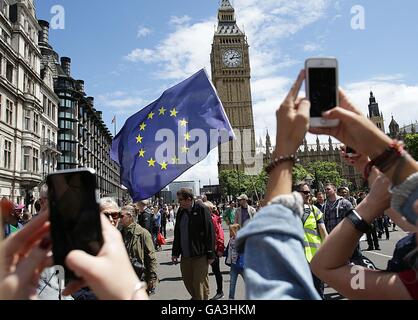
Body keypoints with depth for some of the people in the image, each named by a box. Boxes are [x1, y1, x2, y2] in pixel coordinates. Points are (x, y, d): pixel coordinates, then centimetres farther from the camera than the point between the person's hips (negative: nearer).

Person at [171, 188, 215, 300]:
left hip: (200, 255, -6)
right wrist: (175, 252, 14)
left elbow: (210, 233, -10)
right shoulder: (181, 211, 9)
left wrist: (210, 254, -11)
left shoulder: (202, 210, -10)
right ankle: (195, 297, 36)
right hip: (185, 255, 6)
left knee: (200, 283, 0)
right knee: (188, 281, 15)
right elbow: (177, 233, 15)